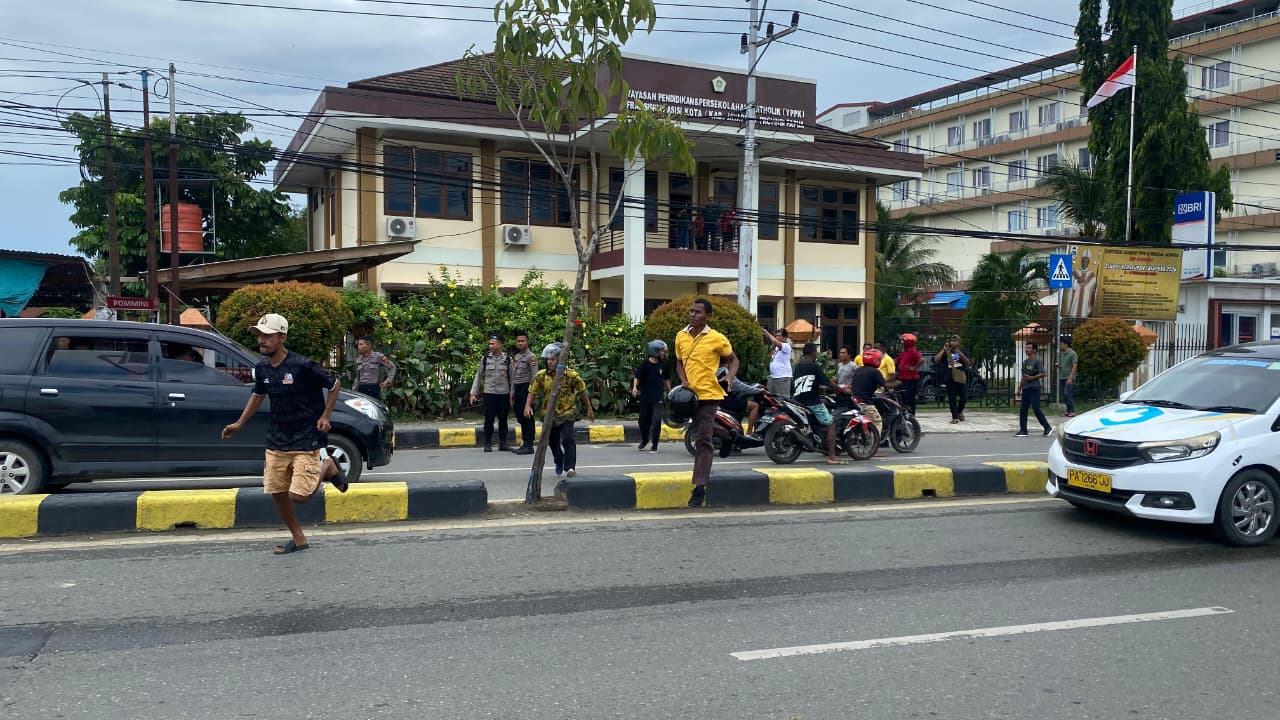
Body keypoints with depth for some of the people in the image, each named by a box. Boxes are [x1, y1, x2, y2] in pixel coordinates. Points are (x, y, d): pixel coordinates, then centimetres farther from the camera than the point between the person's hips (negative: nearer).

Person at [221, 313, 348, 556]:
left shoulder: (303, 366, -18)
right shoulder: (262, 368, 1)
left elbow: (335, 386, -5)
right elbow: (258, 395, 21)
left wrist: (325, 416, -9)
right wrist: (239, 424, 16)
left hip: (306, 441, -6)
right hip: (276, 441, 6)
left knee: (298, 496, -11)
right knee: (277, 492, 7)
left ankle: (327, 468, 17)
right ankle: (298, 539, 26)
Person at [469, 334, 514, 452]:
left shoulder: (508, 359, 2)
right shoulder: (485, 358, 4)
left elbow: (511, 377, 3)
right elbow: (479, 376, 8)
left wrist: (513, 393, -4)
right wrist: (473, 393, 3)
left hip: (504, 393, 0)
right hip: (489, 393, 0)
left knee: (503, 419, 6)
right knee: (489, 419, 1)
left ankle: (502, 443, 16)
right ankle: (488, 444, 9)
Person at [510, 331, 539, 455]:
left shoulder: (531, 357, -7)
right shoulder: (516, 357, 17)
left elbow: (534, 376, -12)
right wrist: (512, 393, 20)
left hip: (526, 388, -8)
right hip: (517, 389, 8)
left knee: (527, 418, -7)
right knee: (520, 418, 10)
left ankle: (529, 446, -6)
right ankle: (524, 444, 16)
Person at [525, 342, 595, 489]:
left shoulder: (571, 374, -14)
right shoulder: (541, 375, -7)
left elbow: (582, 390, -2)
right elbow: (532, 391, 0)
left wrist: (589, 408, 4)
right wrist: (528, 406, -18)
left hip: (568, 412, -4)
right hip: (550, 414, 4)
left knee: (567, 440, -23)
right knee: (553, 441, 17)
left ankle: (570, 468, -22)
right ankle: (559, 463, 45)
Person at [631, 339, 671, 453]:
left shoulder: (663, 365, 5)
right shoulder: (645, 364, -4)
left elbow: (666, 379, 17)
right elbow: (637, 376, -8)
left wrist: (669, 392, 19)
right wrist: (634, 387, -24)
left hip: (658, 397, 1)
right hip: (645, 396, -1)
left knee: (656, 421, -8)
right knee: (643, 420, 8)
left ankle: (654, 446, 0)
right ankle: (644, 440, 34)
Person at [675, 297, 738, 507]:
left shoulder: (717, 339, -7)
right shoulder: (681, 336, 7)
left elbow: (733, 359, 5)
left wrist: (729, 378, -12)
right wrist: (683, 380, 0)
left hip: (708, 394, -6)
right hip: (690, 394, 6)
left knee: (703, 441, -10)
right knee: (702, 438, 21)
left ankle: (700, 486, -9)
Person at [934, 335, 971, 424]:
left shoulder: (962, 352, 8)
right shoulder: (946, 352, 9)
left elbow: (968, 362, -8)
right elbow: (936, 359, -4)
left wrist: (960, 353, -18)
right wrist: (943, 350, -7)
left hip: (961, 378, 0)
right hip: (950, 378, 0)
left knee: (964, 397, 1)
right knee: (952, 398, -4)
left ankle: (959, 412, 28)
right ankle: (955, 417, -1)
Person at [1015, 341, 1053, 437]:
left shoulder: (1037, 361, -5)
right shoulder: (1025, 362, 18)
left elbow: (1043, 374, -12)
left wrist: (1031, 377, -20)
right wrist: (1019, 388, 19)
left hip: (1034, 388, -8)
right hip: (1025, 389, 8)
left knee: (1036, 409, -10)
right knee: (1022, 410, 4)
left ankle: (1047, 428, 2)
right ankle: (1023, 430, 9)